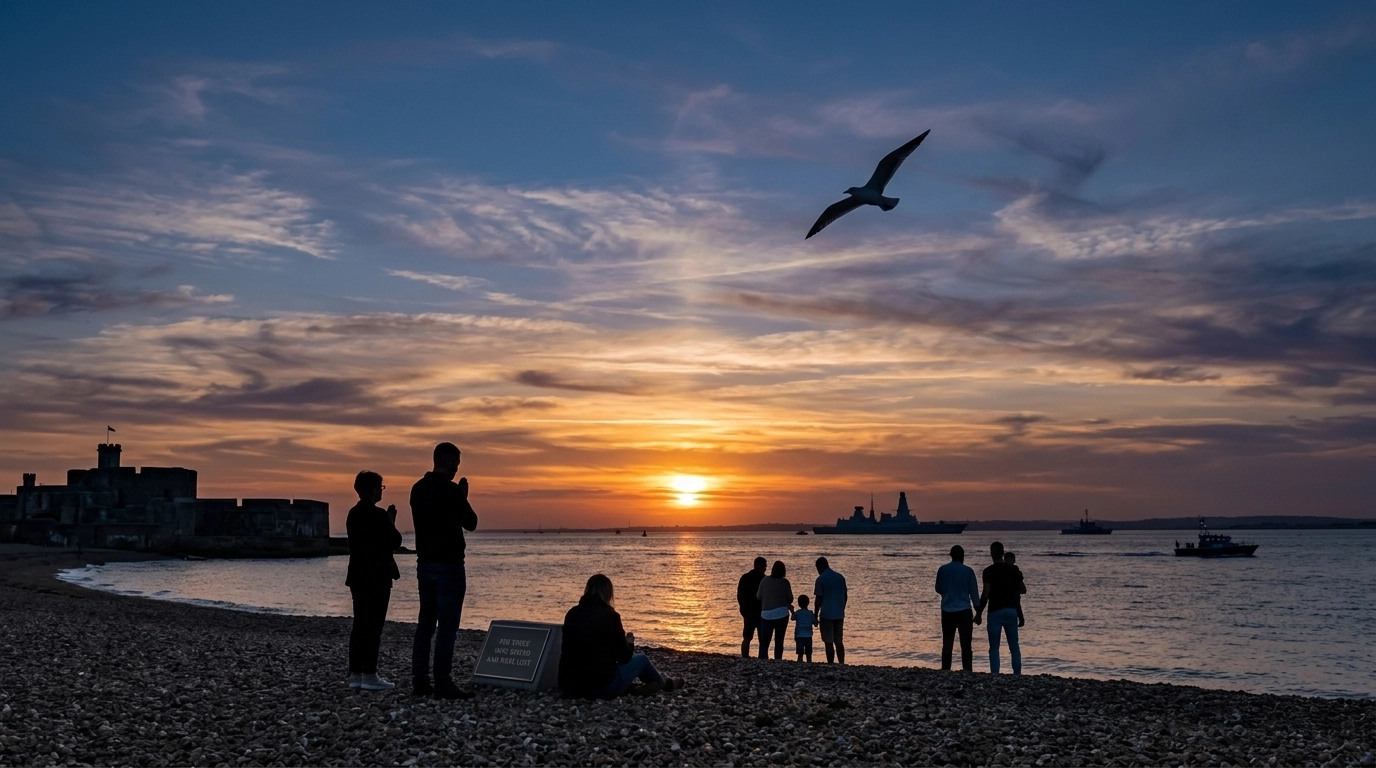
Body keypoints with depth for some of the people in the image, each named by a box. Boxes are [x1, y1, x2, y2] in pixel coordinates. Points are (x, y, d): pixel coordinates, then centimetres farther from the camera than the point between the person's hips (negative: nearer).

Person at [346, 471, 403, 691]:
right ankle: (369, 676, -3)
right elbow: (395, 542, -12)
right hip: (377, 577, -8)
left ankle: (355, 675, 13)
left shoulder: (353, 514, 9)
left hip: (358, 576, 8)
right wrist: (391, 522, 2)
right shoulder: (379, 515, -16)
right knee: (374, 626, -4)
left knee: (360, 625, 11)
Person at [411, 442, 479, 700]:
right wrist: (463, 498, 6)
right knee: (447, 626, -6)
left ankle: (420, 681, 13)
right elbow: (471, 523, -7)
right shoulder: (451, 490, -15)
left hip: (425, 563, 8)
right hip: (448, 565, -8)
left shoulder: (418, 489, 9)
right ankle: (443, 685, -6)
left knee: (426, 623, 12)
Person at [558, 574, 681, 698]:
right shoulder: (609, 615, -11)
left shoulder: (572, 614, 4)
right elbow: (624, 657, -3)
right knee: (642, 659, 19)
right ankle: (664, 683, 47)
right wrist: (630, 643, 20)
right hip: (602, 686, -6)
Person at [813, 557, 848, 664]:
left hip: (826, 615, -5)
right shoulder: (840, 577, 8)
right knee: (839, 642, 11)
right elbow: (845, 597, 12)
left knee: (829, 642, 0)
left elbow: (819, 599, -10)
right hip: (839, 615, 5)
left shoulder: (821, 579, -9)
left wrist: (815, 616, -4)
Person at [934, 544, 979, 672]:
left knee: (947, 644, 7)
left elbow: (938, 589, 12)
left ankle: (945, 671, 5)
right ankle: (967, 670, -6)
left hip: (947, 611, 2)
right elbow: (974, 592, 0)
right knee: (965, 645, 1)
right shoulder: (968, 571, -3)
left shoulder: (942, 570, 2)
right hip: (964, 611, -2)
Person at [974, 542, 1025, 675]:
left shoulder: (989, 571, -9)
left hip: (995, 611, -4)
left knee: (994, 648, 1)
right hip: (1011, 610, 4)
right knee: (1014, 646, 10)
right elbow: (1022, 589, 10)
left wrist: (978, 613, -6)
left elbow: (985, 594, -13)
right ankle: (1017, 674, 9)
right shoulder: (1013, 570, 5)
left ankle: (995, 675, -4)